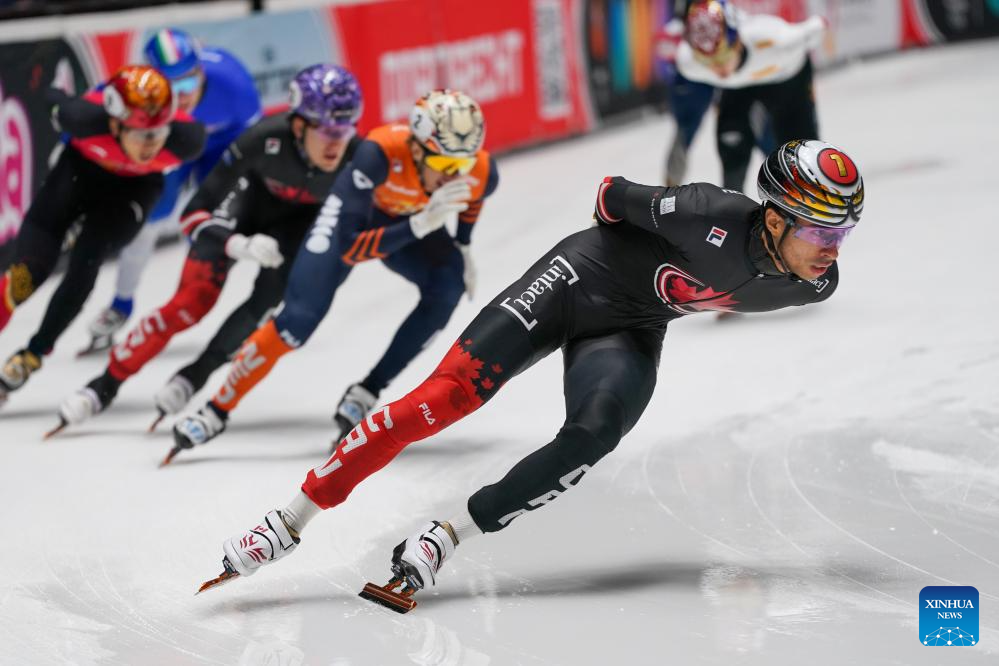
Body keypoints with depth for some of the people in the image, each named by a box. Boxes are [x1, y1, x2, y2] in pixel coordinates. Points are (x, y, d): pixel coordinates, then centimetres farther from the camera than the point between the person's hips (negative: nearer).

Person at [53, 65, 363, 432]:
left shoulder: (356, 158, -34)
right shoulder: (265, 140, -39)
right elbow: (196, 213, -31)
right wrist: (239, 245, -45)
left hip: (302, 216, 2)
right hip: (252, 194, -2)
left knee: (268, 298, -19)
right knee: (195, 299, -13)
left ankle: (193, 377, 3)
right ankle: (106, 384, 0)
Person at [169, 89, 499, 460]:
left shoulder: (481, 173, -30)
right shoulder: (382, 153, -43)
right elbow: (350, 248, -41)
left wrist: (461, 246, -1)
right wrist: (420, 225, -51)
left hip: (412, 222, 4)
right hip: (356, 212, -4)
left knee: (448, 286, -25)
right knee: (300, 317, -16)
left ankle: (365, 394, -10)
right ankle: (217, 410, 1)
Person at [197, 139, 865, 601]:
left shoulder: (816, 285, -12)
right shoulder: (715, 219, -31)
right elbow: (616, 197, -14)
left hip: (630, 333, 5)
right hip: (582, 276, -5)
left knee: (591, 439, -25)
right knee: (447, 394, -17)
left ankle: (443, 538, -17)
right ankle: (292, 521, -13)